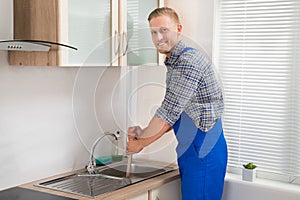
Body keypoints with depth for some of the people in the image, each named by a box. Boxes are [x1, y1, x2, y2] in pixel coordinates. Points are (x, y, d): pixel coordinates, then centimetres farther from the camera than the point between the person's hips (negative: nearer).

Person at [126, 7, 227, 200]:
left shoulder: (189, 61, -18)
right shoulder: (174, 63, 15)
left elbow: (169, 112, -20)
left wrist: (140, 143, -8)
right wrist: (144, 133, 6)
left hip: (204, 150, -10)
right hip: (189, 150, 10)